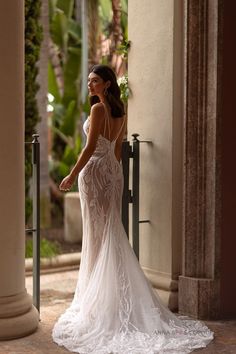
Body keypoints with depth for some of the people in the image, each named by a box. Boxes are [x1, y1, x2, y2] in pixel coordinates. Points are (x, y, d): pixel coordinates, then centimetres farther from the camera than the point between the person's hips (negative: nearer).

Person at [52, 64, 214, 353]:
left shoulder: (98, 108, -13)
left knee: (96, 233, -2)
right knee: (112, 231, 11)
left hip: (95, 170, -8)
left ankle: (97, 295, 5)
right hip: (113, 170, 8)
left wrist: (72, 175, -14)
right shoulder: (120, 111, 11)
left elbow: (91, 146, -18)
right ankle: (113, 294, 16)